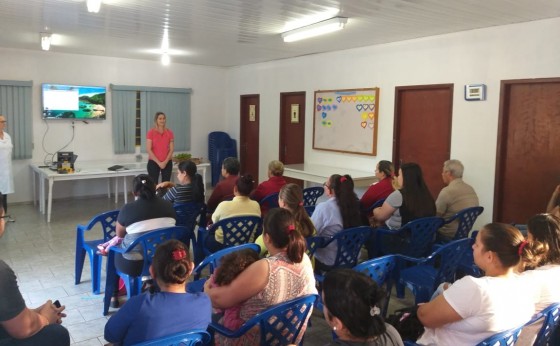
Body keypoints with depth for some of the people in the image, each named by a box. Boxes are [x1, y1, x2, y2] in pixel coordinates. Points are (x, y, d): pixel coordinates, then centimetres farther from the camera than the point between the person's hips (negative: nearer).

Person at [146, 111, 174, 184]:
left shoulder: (169, 133, 4)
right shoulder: (151, 132, -4)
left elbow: (171, 149, 3)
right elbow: (148, 149, -8)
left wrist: (165, 162, -9)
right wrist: (158, 162, -11)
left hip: (167, 163, 3)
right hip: (153, 162, -2)